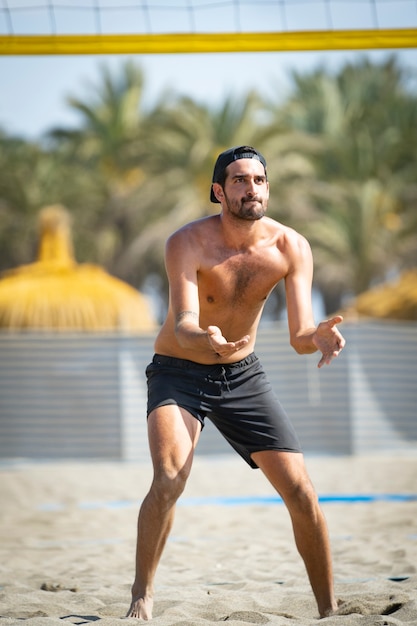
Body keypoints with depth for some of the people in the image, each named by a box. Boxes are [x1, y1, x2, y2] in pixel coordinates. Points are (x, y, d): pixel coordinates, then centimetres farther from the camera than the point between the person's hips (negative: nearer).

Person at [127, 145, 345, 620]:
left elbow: (299, 336, -15)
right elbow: (183, 325, -34)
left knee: (301, 491, -4)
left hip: (242, 374, 3)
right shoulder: (188, 243, -22)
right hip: (179, 372, -3)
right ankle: (142, 596, -11)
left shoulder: (291, 247, -12)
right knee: (169, 478, -28)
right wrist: (206, 340, -57)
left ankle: (329, 610, 11)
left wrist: (320, 336, -39)